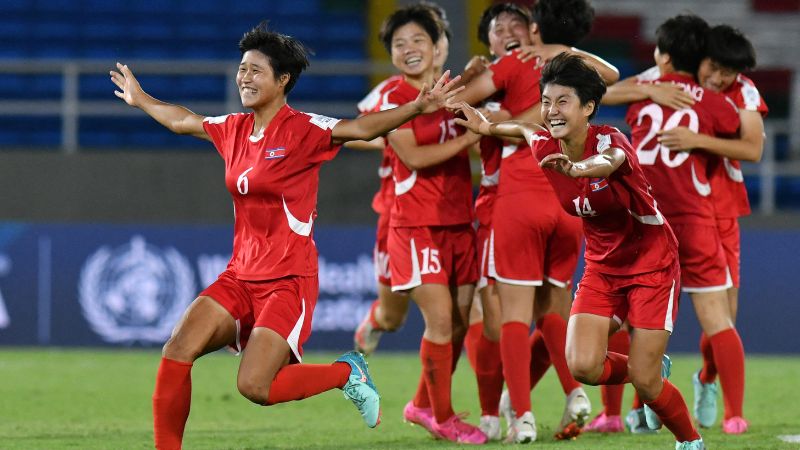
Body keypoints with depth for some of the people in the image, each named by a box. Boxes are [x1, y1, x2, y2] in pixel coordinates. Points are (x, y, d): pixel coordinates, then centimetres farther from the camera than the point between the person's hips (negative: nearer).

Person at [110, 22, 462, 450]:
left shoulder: (301, 130, -11)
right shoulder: (234, 129, 9)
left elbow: (361, 127, -24)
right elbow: (182, 121, 29)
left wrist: (417, 107, -39)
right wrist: (140, 100, 43)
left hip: (288, 282, -7)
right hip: (240, 275, 7)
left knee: (254, 387, -17)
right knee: (176, 352, -10)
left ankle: (347, 372, 8)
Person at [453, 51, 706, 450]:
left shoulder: (608, 139, -25)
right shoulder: (545, 148, -10)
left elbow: (612, 160, -52)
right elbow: (529, 130, 17)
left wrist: (579, 169, -72)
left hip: (652, 266, -5)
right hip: (602, 266, 5)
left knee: (645, 382, -10)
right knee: (582, 366, -14)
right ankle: (650, 369, 18)